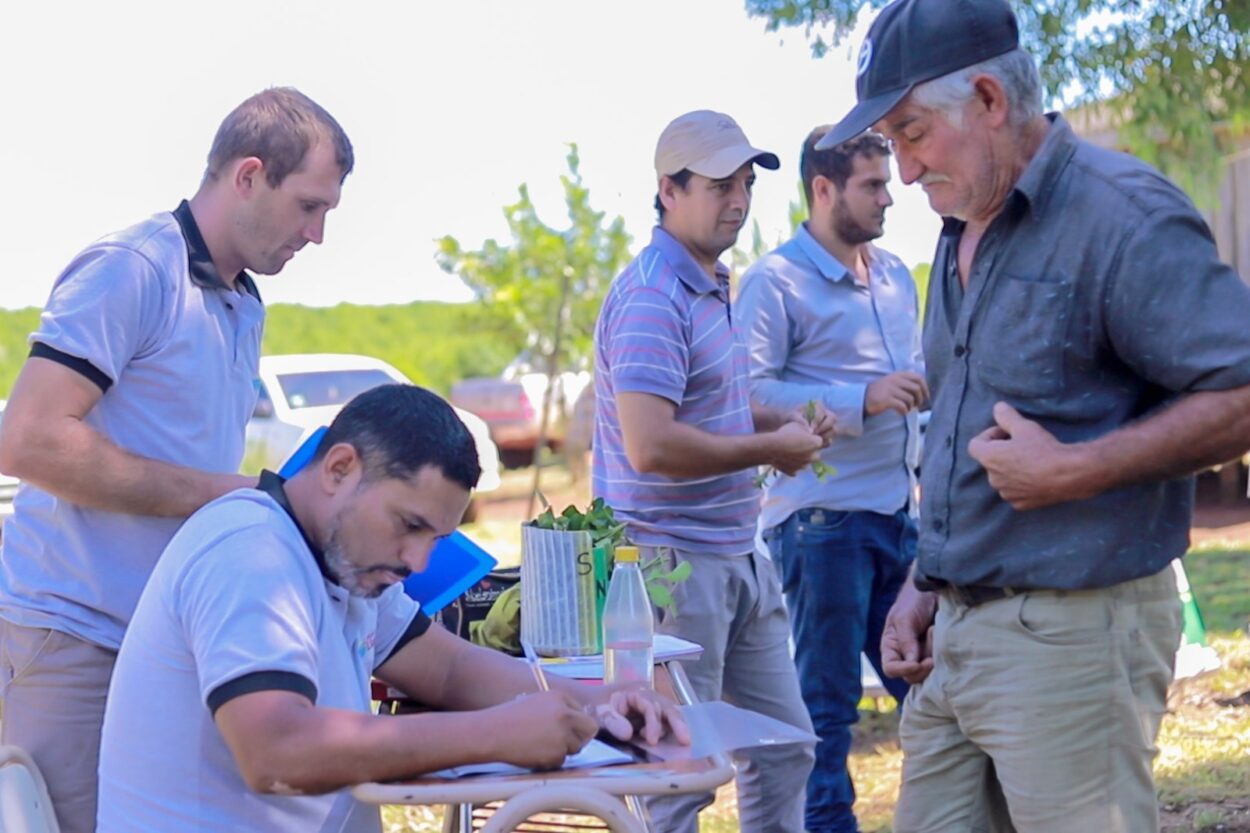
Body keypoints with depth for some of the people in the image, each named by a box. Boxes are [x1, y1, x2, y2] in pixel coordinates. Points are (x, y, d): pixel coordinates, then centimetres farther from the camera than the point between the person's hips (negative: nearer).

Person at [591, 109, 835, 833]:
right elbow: (652, 446, -29)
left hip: (739, 554, 10)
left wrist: (787, 422, 8)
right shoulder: (652, 297, -19)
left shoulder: (716, 286, 13)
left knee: (784, 744, 17)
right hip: (675, 560, -10)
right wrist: (769, 448, -17)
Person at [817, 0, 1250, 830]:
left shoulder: (1121, 216, -13)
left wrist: (1075, 472, -21)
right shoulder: (965, 236, 15)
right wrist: (928, 586, 16)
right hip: (956, 634, 9)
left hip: (1072, 630, -8)